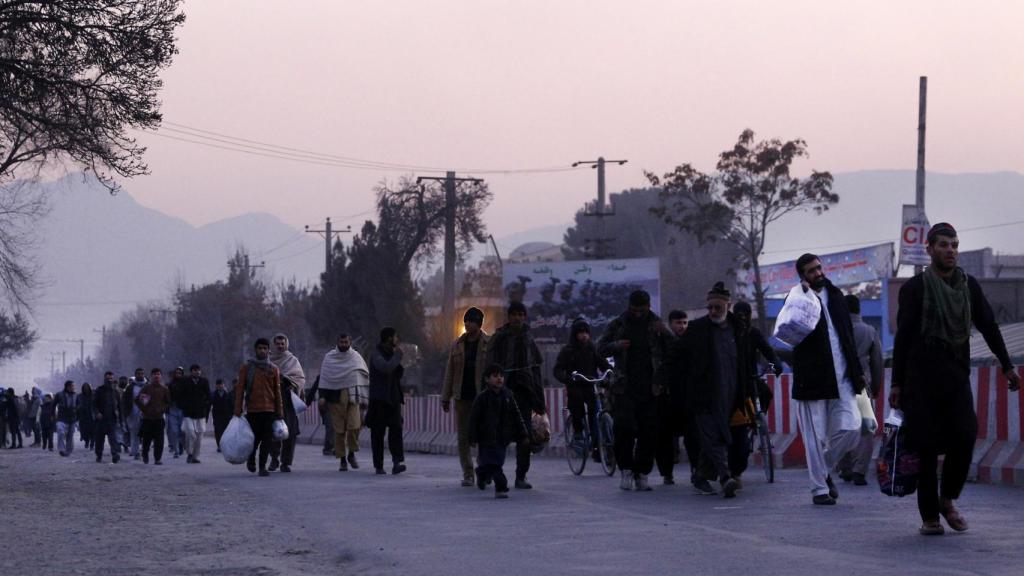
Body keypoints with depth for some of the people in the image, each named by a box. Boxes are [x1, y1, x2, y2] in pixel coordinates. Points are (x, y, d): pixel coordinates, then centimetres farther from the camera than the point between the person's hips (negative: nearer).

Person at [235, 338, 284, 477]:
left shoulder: (273, 369, 8)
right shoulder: (246, 368, 4)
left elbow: (277, 392, 10)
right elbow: (240, 390, 2)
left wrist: (280, 412, 7)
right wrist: (238, 410, -4)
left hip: (269, 410, 1)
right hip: (252, 409, -1)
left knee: (267, 439, -5)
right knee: (254, 438, 3)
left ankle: (262, 467, 0)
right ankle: (251, 460, 29)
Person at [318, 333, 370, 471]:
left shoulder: (356, 357, 10)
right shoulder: (329, 358, 6)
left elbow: (365, 376, 16)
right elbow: (323, 377, 4)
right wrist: (322, 396, -6)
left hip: (352, 396, 0)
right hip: (335, 397, 0)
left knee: (354, 426, -15)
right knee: (339, 429, -1)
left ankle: (352, 453, 6)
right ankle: (342, 459, 7)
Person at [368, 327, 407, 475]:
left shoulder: (391, 354, 17)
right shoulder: (377, 354, -7)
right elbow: (386, 368, -25)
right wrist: (397, 356, -14)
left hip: (393, 399, 6)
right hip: (379, 400, -6)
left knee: (396, 429, -12)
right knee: (378, 433, 1)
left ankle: (397, 463, -22)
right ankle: (378, 466, 7)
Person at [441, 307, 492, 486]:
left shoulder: (489, 344, 0)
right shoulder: (458, 345, 13)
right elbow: (449, 372, 15)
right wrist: (446, 397, 10)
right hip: (462, 397, 4)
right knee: (463, 437, 3)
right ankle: (468, 474, 8)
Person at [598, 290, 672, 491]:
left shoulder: (657, 325, 8)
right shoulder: (618, 325, 8)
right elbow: (601, 348, 7)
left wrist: (663, 334, -18)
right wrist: (616, 345, -13)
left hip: (650, 389, 1)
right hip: (625, 389, -1)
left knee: (648, 433, 1)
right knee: (625, 430, -11)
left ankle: (641, 475, 9)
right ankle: (626, 470, 4)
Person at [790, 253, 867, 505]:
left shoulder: (835, 295, 13)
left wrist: (857, 371, 14)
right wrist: (806, 295, -23)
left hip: (842, 379, 5)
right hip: (812, 380, -4)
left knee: (851, 429, -5)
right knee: (816, 438, -1)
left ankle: (825, 469, 19)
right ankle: (819, 488, 9)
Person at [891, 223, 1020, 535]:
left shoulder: (969, 286, 11)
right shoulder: (914, 288, 0)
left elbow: (988, 326, 16)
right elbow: (903, 337, -1)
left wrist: (1007, 366, 12)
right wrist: (897, 383, -5)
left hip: (957, 377, 3)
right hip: (922, 380, -3)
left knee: (964, 438, -12)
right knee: (927, 448, -4)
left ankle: (947, 499, 10)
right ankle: (929, 516, 4)